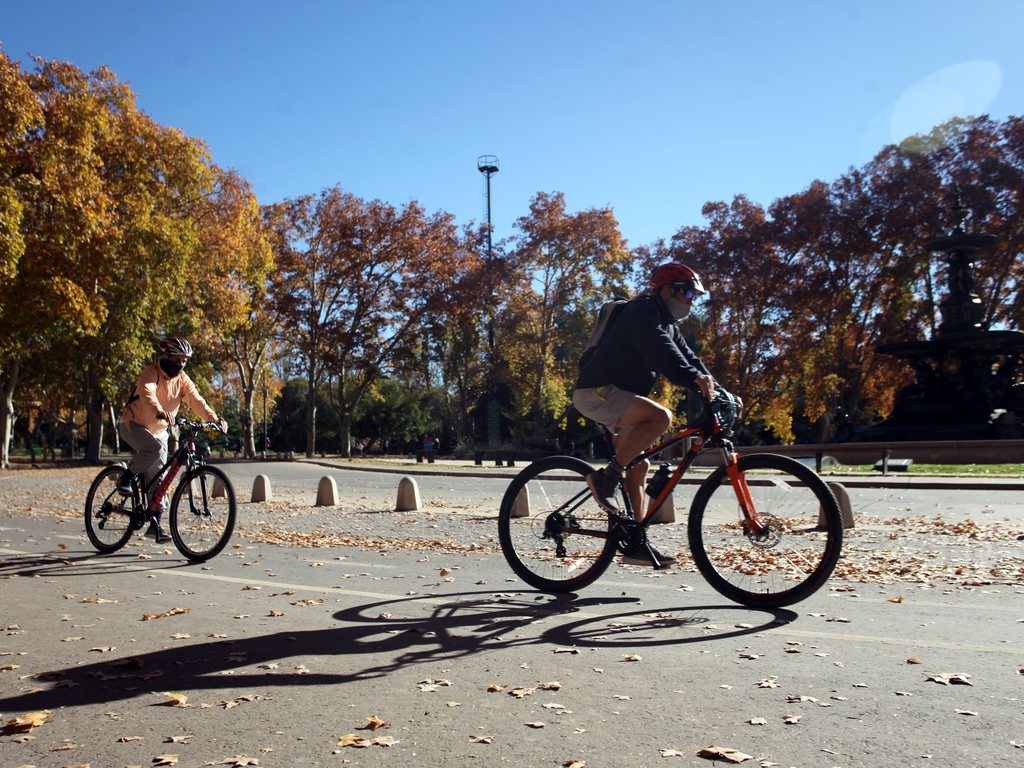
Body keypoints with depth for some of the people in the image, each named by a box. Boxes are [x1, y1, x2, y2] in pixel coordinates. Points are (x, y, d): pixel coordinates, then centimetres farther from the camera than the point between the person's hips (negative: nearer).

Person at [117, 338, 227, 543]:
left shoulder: (182, 380, -2)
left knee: (158, 477, 2)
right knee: (155, 449, -35)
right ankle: (126, 478, -11)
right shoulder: (150, 372, -18)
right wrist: (160, 412, -57)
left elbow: (196, 401, -14)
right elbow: (147, 393, -37)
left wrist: (214, 419, -31)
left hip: (158, 431, 6)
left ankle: (155, 524, 9)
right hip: (133, 424, -5)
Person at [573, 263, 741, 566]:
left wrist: (720, 392, -1)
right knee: (661, 416, -30)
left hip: (617, 397, 10)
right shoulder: (642, 311, -12)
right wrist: (695, 377, -43)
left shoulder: (667, 325, 19)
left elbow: (687, 358, 12)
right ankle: (606, 476, -20)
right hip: (597, 392, -10)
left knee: (639, 466, 5)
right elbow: (661, 351, -30)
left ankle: (636, 544, 9)